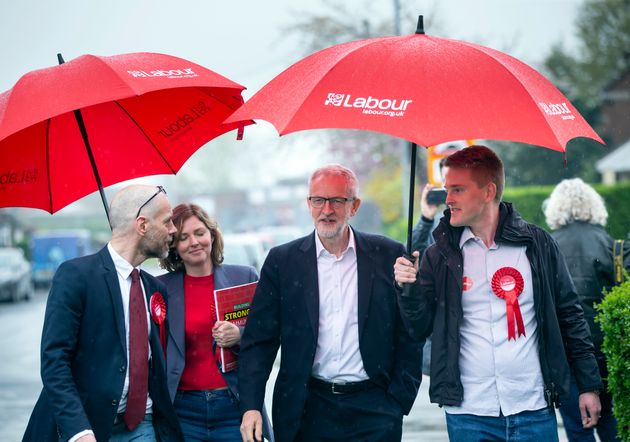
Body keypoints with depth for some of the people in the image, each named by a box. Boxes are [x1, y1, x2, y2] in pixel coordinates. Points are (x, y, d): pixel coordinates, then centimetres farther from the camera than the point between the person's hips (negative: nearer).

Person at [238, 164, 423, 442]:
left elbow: (410, 335, 5)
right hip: (306, 413, 1)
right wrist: (251, 406, -8)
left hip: (373, 409, 0)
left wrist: (400, 400, -2)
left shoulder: (388, 255, 3)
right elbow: (259, 340, 2)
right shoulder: (282, 261, 4)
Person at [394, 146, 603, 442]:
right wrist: (409, 290, -16)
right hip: (468, 415, 0)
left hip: (533, 410, 0)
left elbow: (569, 317, 7)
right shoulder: (440, 256, 3)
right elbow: (419, 329, 3)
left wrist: (589, 385, 6)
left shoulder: (537, 244, 2)